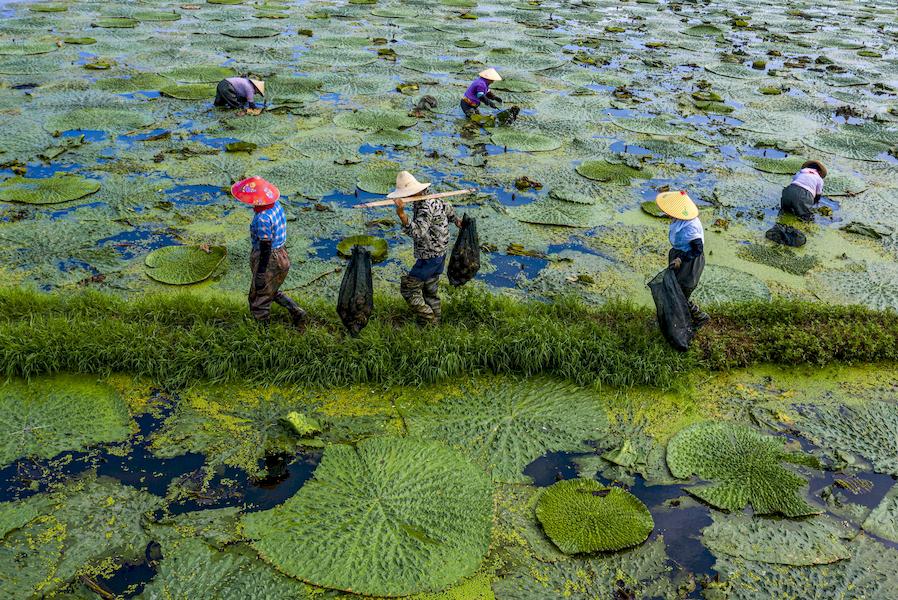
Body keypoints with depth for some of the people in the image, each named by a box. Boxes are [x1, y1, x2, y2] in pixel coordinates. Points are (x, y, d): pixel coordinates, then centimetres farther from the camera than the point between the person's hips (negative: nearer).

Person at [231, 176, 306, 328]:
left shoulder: (263, 218, -28)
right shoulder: (276, 205, -2)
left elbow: (265, 248, -26)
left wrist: (259, 275, -20)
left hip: (270, 261, -9)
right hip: (281, 256, 9)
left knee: (259, 299, 9)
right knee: (272, 291, 29)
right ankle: (296, 311, 22)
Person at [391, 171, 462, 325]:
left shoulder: (426, 207, -26)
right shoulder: (432, 198, 5)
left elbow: (418, 232, -40)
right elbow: (448, 208, 25)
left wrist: (401, 214, -50)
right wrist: (456, 220, 45)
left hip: (429, 257, -10)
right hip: (439, 254, 10)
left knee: (409, 287, -2)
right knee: (430, 290, 19)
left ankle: (428, 321, 2)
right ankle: (435, 320, 28)